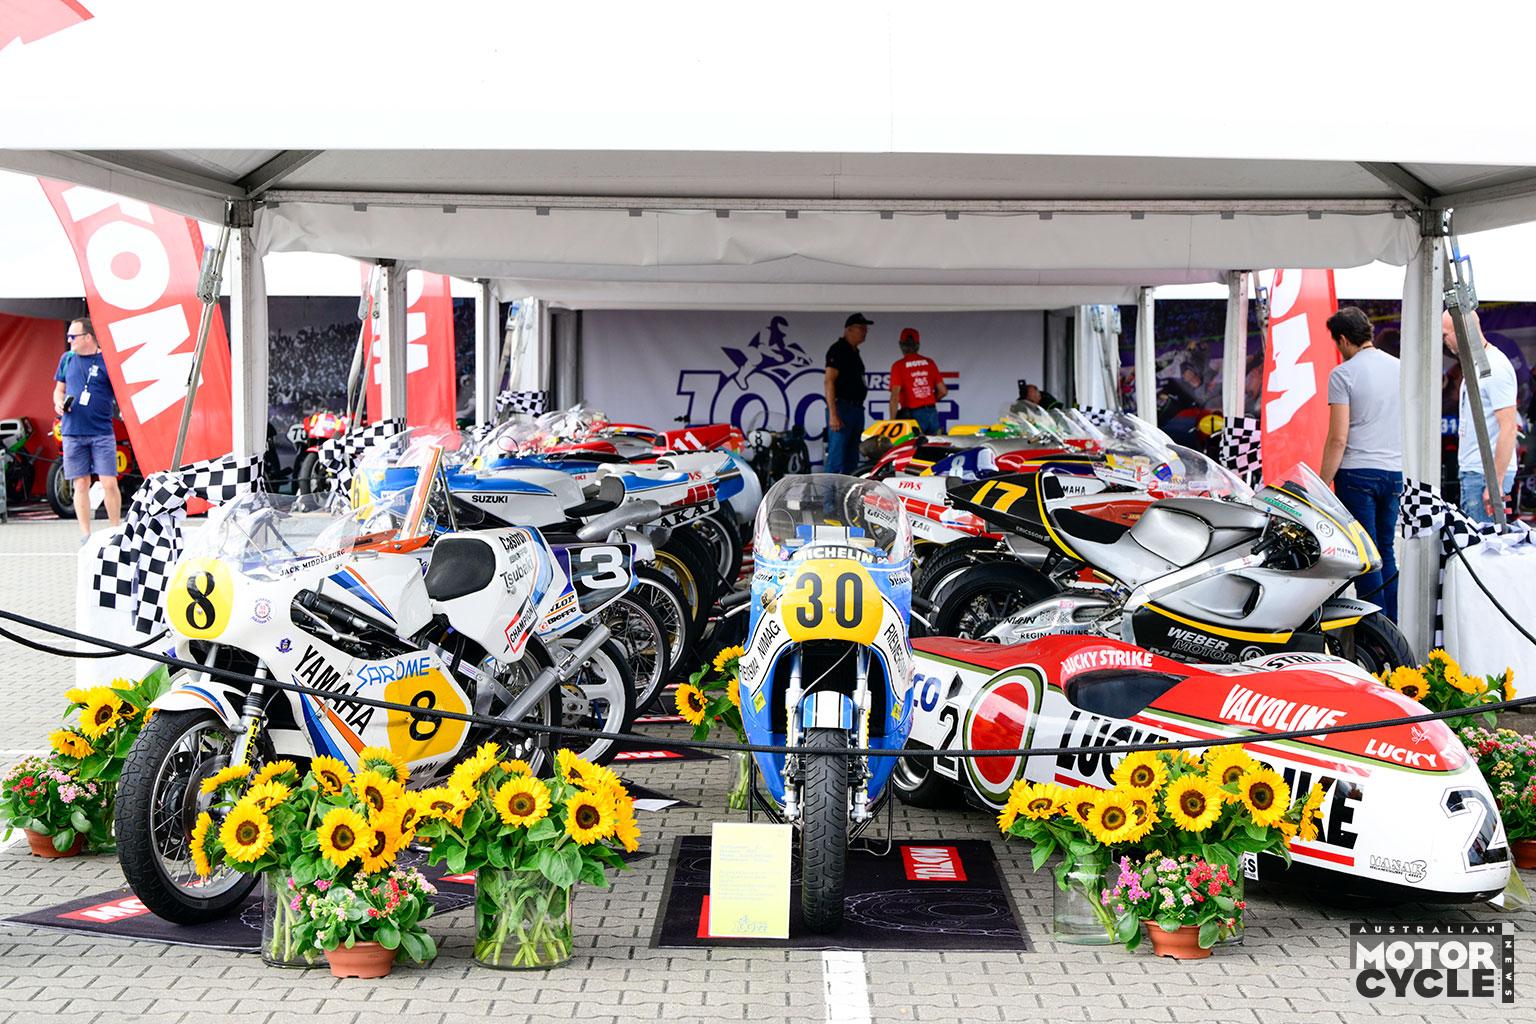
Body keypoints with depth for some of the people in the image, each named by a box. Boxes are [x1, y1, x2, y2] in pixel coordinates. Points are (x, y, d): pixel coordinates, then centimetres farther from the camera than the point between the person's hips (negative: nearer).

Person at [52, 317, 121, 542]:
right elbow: (59, 389, 20)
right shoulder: (67, 359, 11)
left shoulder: (106, 361, -2)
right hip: (73, 432, 3)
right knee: (81, 484, 5)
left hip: (102, 433, -3)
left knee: (109, 483, -6)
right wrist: (59, 403, 0)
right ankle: (85, 534, 9)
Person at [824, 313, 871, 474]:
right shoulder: (838, 349, -8)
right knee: (836, 460, -13)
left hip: (856, 410, 10)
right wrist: (833, 414, -23)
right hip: (841, 408, -10)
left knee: (851, 460, 10)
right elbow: (829, 381, -16)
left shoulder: (854, 352, 20)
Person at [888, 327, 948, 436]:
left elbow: (895, 395, -13)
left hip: (913, 415, -5)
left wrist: (892, 421, -10)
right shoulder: (929, 362, 8)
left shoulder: (898, 366, -6)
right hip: (932, 414, 5)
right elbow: (943, 391, 9)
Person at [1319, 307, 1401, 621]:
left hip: (1357, 471, -5)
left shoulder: (1343, 374, -8)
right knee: (1386, 552, 13)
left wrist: (1323, 485, -6)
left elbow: (1338, 438, -12)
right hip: (1395, 472, 6)